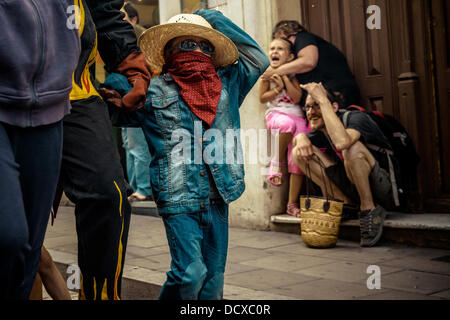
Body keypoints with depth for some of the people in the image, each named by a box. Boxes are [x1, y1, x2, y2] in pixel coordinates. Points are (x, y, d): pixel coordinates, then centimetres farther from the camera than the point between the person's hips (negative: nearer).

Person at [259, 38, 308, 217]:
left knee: (297, 160, -6)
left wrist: (285, 78, -11)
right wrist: (278, 88, -11)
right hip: (276, 115, -2)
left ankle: (292, 204, 4)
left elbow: (298, 97, -6)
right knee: (288, 123, -41)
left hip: (297, 116, 2)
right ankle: (277, 162, -16)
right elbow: (262, 98, 1)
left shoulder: (292, 74, 6)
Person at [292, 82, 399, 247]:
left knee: (352, 148, -37)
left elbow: (342, 142, -43)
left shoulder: (356, 118, -22)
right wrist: (301, 137, -19)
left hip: (383, 188, -7)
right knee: (300, 151, -5)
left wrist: (322, 100, -36)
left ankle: (369, 209, -16)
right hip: (352, 188, 7)